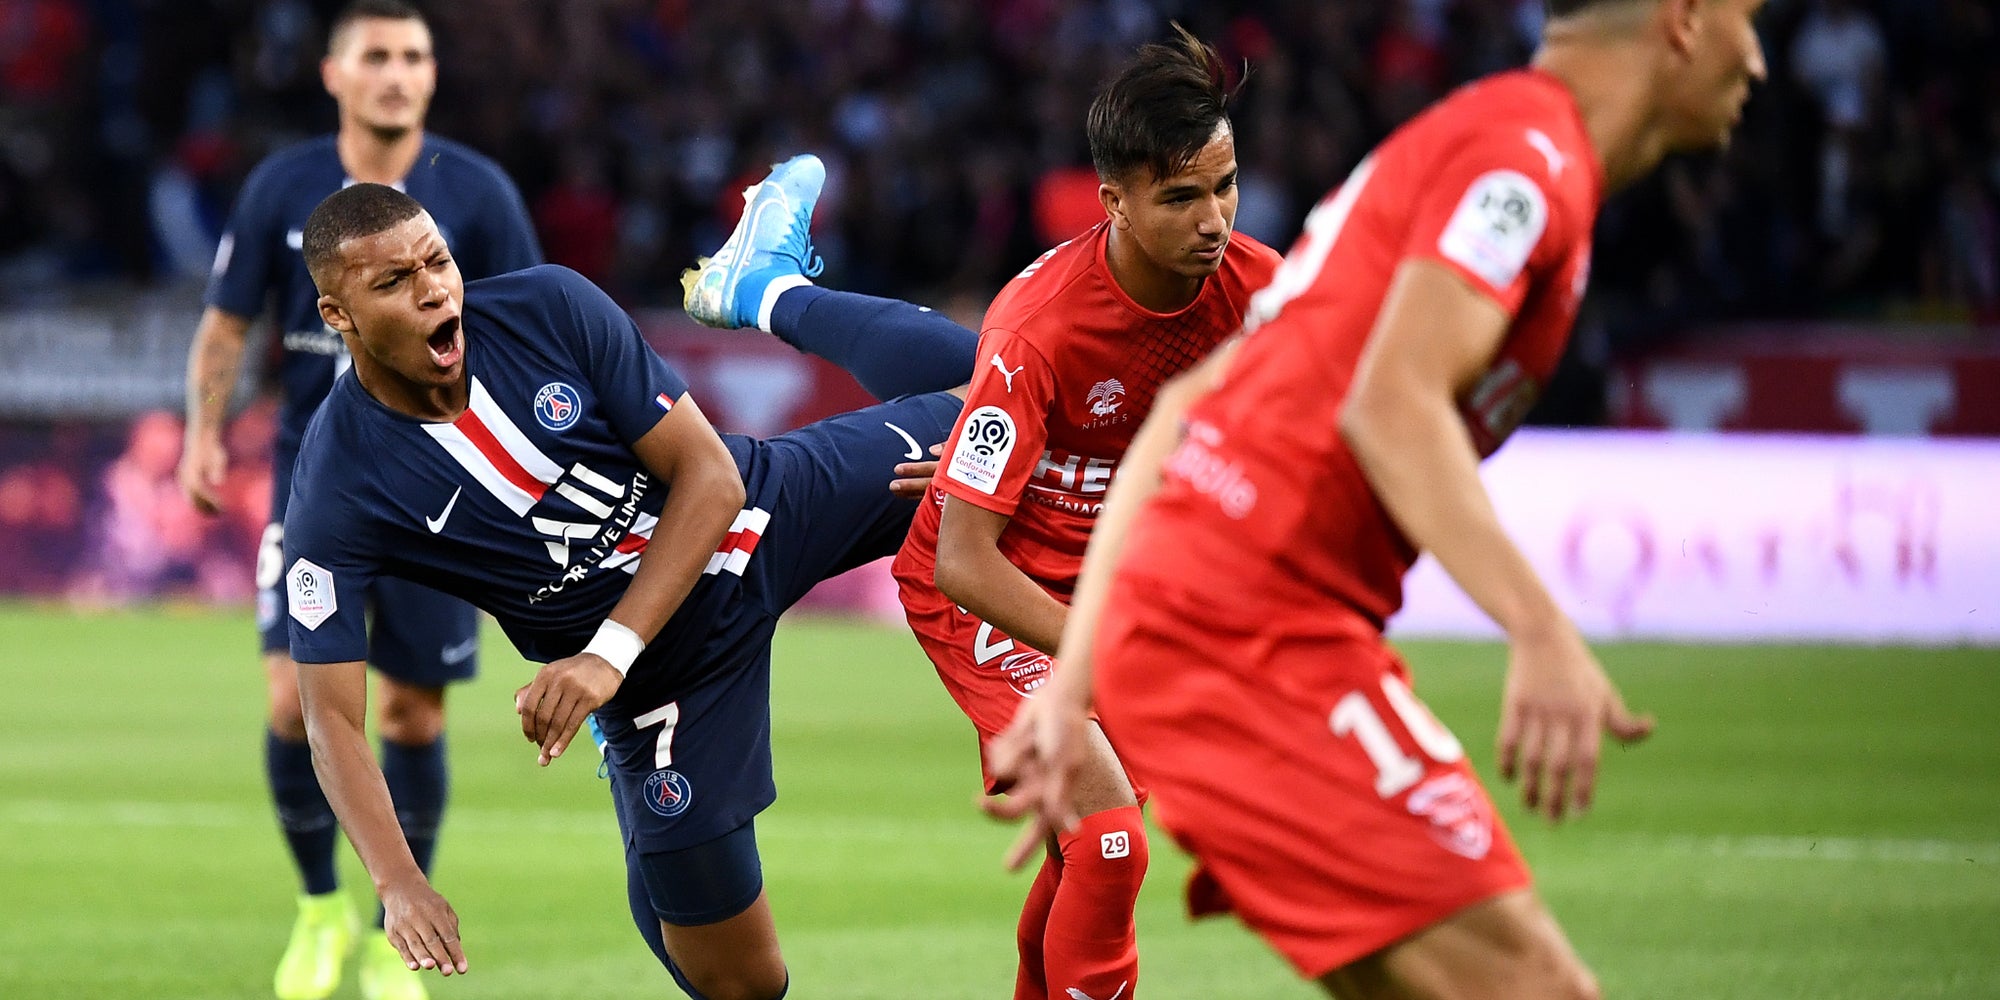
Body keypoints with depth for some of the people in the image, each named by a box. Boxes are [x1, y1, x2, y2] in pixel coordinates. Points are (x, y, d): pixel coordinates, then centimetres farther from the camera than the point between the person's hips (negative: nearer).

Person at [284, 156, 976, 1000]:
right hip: (664, 673, -2)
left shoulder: (549, 308, -20)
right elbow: (333, 717, -21)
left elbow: (712, 477, -17)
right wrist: (398, 883, -36)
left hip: (761, 514, 2)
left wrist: (608, 653, -29)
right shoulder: (338, 494, -22)